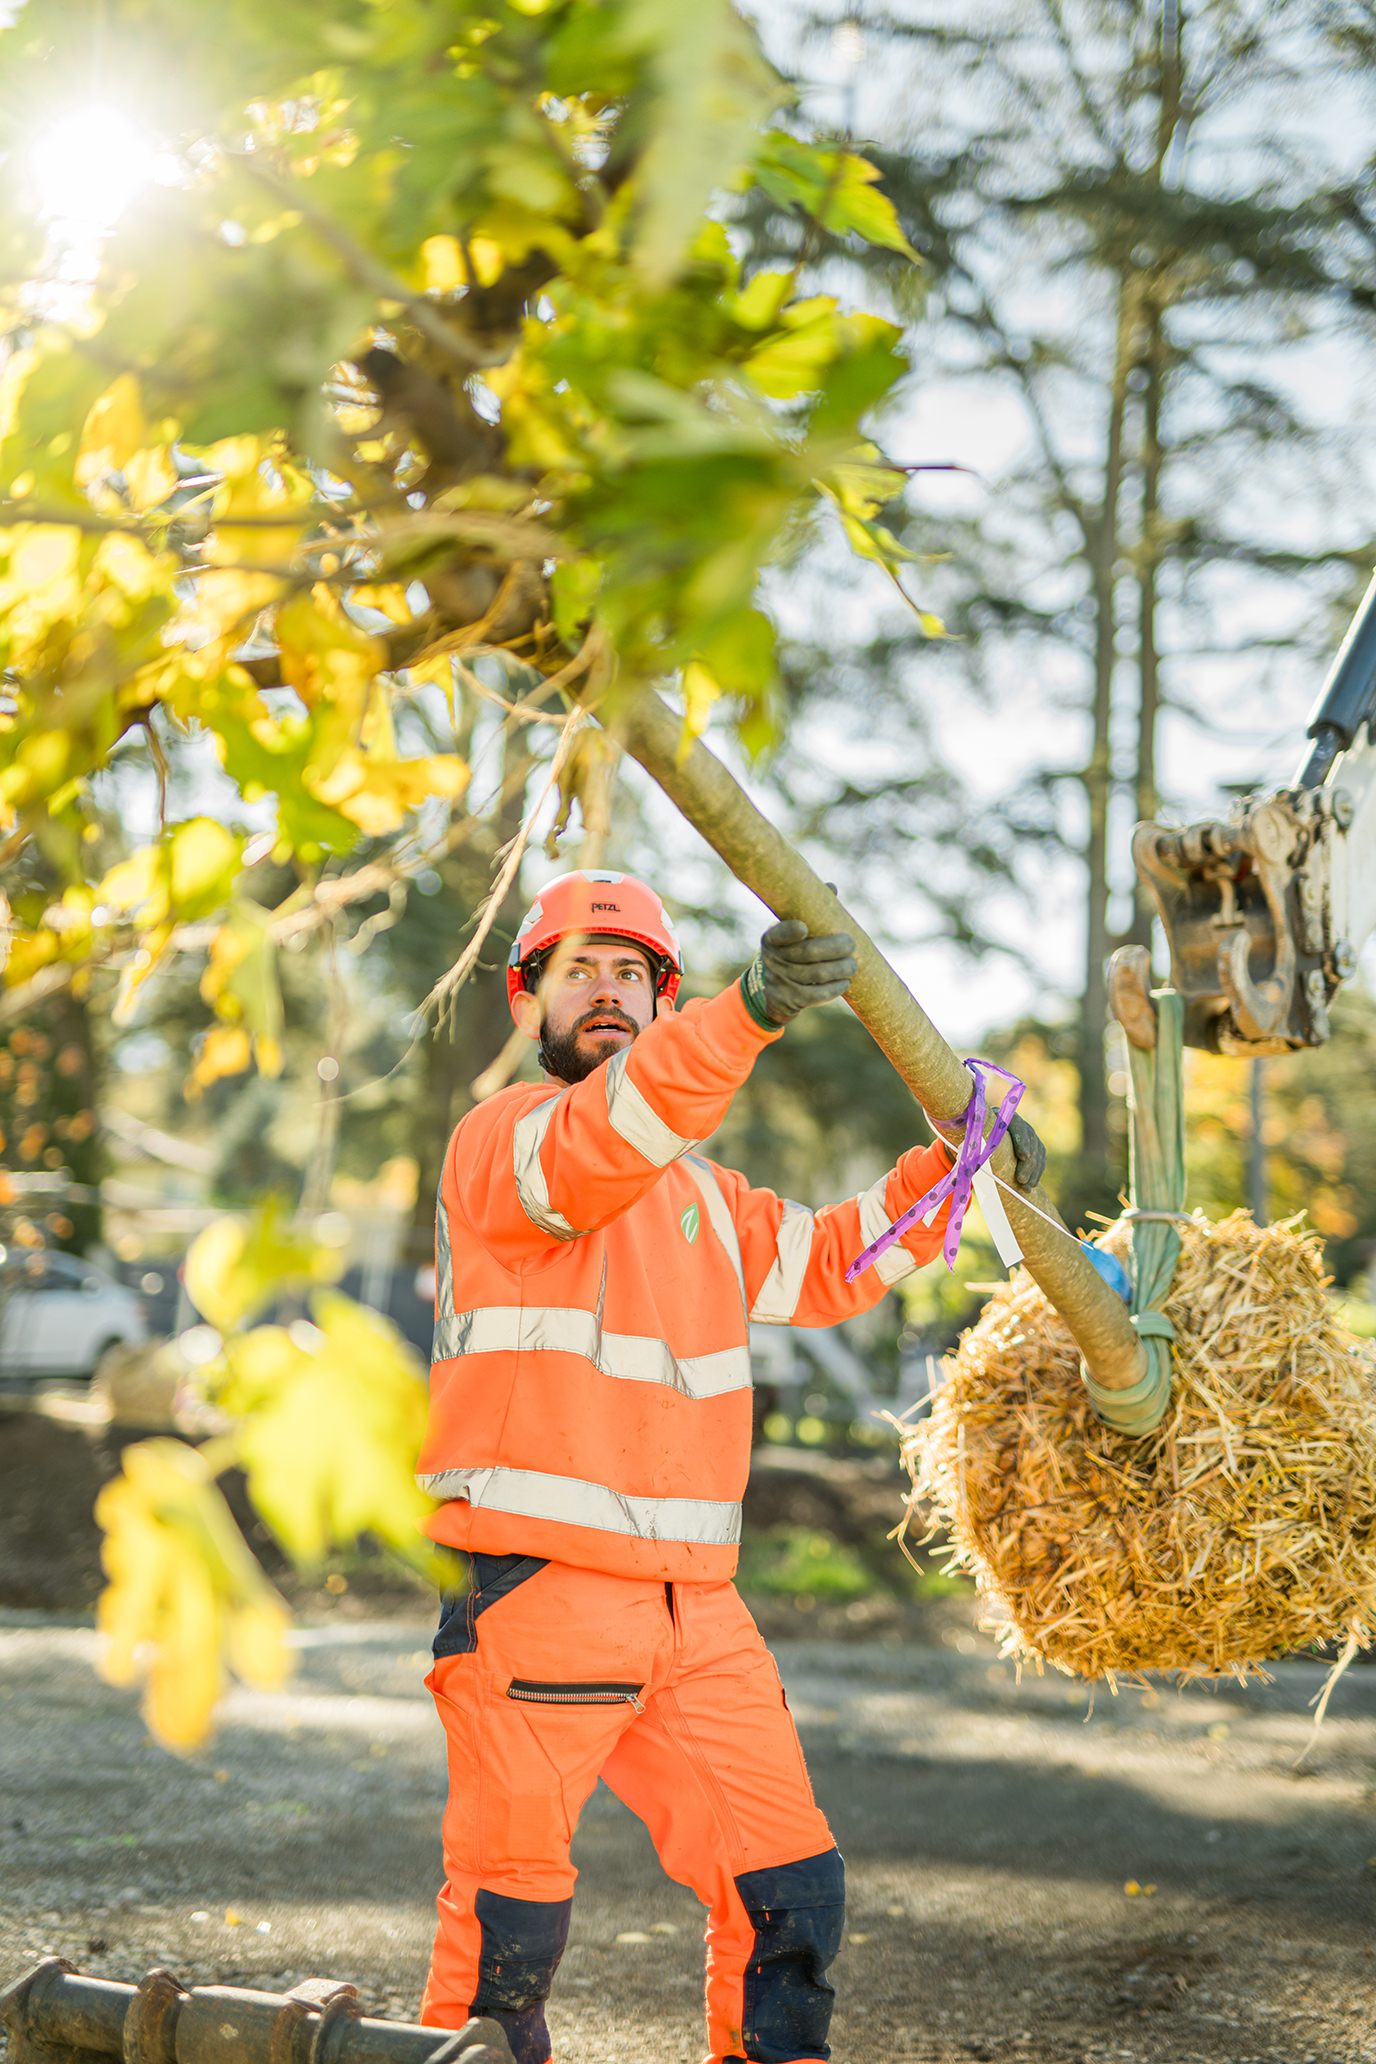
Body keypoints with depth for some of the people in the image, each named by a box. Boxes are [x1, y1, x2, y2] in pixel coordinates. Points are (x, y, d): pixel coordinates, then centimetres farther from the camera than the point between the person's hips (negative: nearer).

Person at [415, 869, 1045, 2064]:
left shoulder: (694, 1184, 23)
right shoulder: (498, 1140, -3)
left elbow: (822, 1266, 28)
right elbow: (591, 1145, -25)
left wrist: (948, 1168, 16)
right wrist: (748, 1015, -40)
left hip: (695, 1606, 7)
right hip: (535, 1591, -7)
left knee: (790, 1888, 8)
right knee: (511, 1917, -3)